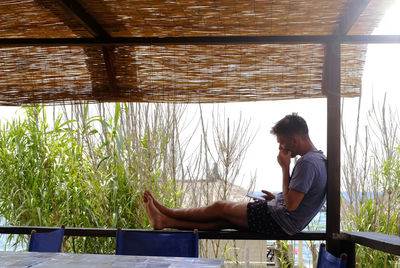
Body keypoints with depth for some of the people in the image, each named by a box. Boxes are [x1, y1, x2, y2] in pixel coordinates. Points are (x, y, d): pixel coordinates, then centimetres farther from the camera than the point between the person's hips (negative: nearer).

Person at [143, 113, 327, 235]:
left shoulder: (308, 163, -22)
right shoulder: (319, 158, 11)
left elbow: (291, 204, -24)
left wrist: (285, 168, -18)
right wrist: (276, 198, 10)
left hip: (280, 221, -9)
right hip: (287, 223, 9)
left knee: (220, 208, 0)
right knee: (224, 220, 7)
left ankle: (166, 212, 15)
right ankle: (165, 221, 11)